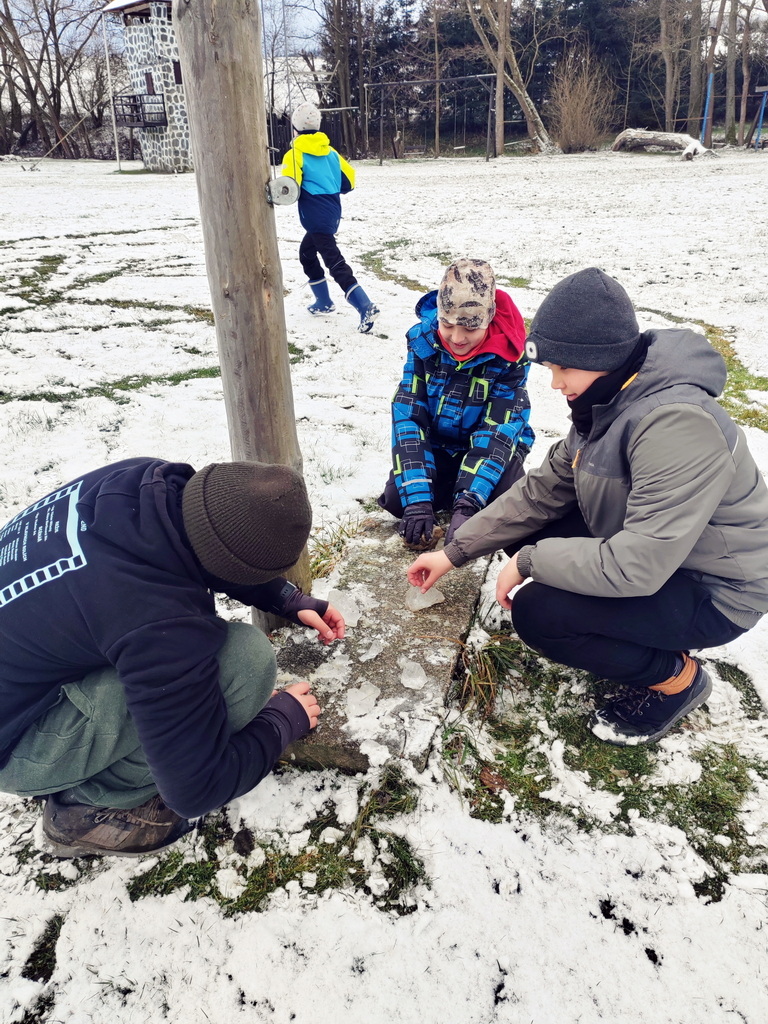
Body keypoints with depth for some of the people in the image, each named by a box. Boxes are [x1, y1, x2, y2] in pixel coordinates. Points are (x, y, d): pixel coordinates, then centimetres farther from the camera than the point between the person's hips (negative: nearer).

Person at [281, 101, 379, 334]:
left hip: (316, 217, -8)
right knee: (307, 254, 25)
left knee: (335, 263, -12)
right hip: (332, 213, 8)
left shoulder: (295, 154, -9)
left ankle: (366, 307, -24)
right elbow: (348, 179, 10)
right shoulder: (330, 151, 11)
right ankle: (324, 302, 30)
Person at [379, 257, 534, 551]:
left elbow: (498, 430, -27)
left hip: (492, 446, -1)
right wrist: (417, 500, -31)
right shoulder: (423, 340, -18)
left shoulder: (509, 354, -23)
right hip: (438, 445, 2)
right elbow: (408, 416, -22)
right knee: (396, 499, -20)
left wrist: (467, 505, -38)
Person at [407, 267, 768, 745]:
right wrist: (455, 552, -1)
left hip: (713, 593, -9)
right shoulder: (607, 402, -3)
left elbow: (636, 566, -34)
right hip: (650, 550, 9)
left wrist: (529, 561, -21)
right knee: (524, 532, 2)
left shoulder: (675, 425, -32)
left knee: (536, 612, -23)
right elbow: (543, 490, 1)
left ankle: (675, 676, 2)